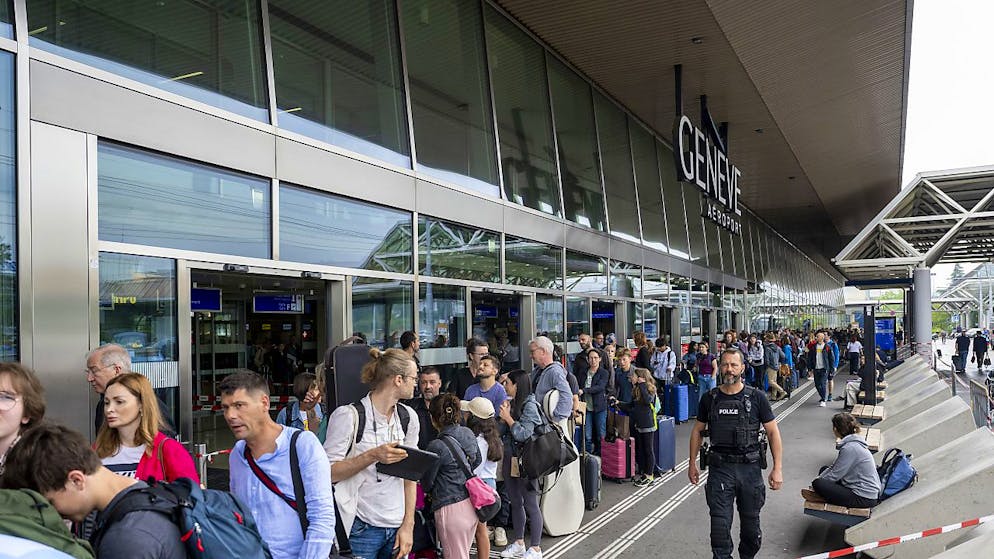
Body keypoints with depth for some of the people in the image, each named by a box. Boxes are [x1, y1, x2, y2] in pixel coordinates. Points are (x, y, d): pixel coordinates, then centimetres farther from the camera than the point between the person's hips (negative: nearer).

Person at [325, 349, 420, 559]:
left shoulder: (408, 417, 6)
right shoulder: (348, 415, -12)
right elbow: (327, 473, -14)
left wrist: (408, 526, 2)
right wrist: (372, 456, -24)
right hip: (361, 530, -5)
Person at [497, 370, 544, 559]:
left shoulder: (529, 406, -14)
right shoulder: (512, 403, 8)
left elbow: (524, 434, -21)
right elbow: (502, 434, 14)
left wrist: (508, 418, -16)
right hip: (510, 461, 8)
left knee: (530, 505, 1)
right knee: (515, 503, 17)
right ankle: (519, 543, 29)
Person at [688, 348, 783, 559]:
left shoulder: (757, 397, -3)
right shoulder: (710, 399, 2)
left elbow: (773, 432, -1)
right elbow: (697, 431, 11)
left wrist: (777, 468, -7)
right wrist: (692, 464, 9)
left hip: (750, 468, 0)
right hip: (720, 468, 0)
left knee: (751, 524, 13)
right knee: (720, 524, -4)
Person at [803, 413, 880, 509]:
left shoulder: (850, 448, -24)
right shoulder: (853, 442, 8)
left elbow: (835, 475, -17)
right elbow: (835, 467, 14)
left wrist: (818, 480, -1)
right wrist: (819, 478, 6)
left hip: (864, 499, -10)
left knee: (818, 484, -22)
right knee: (824, 469, 17)